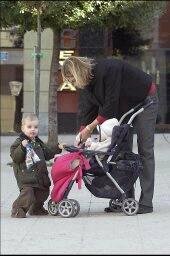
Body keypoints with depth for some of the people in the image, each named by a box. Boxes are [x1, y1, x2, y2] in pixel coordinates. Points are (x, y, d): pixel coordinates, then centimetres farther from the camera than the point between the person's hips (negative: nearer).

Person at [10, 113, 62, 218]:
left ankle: (36, 209, 39)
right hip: (26, 177, -8)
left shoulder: (38, 143, 17)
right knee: (27, 195, -21)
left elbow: (47, 154, 29)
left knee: (43, 193, 17)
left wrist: (57, 148, 20)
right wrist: (22, 147, -30)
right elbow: (15, 157, -18)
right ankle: (17, 210, -5)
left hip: (40, 176, 8)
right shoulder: (19, 142, -6)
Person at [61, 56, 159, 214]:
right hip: (124, 106, 8)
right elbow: (86, 111, -7)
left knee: (145, 151, -9)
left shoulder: (108, 69, -35)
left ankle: (146, 202, -10)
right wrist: (82, 136, -16)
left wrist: (91, 126, -24)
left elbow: (110, 106, -31)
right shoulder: (86, 81, -10)